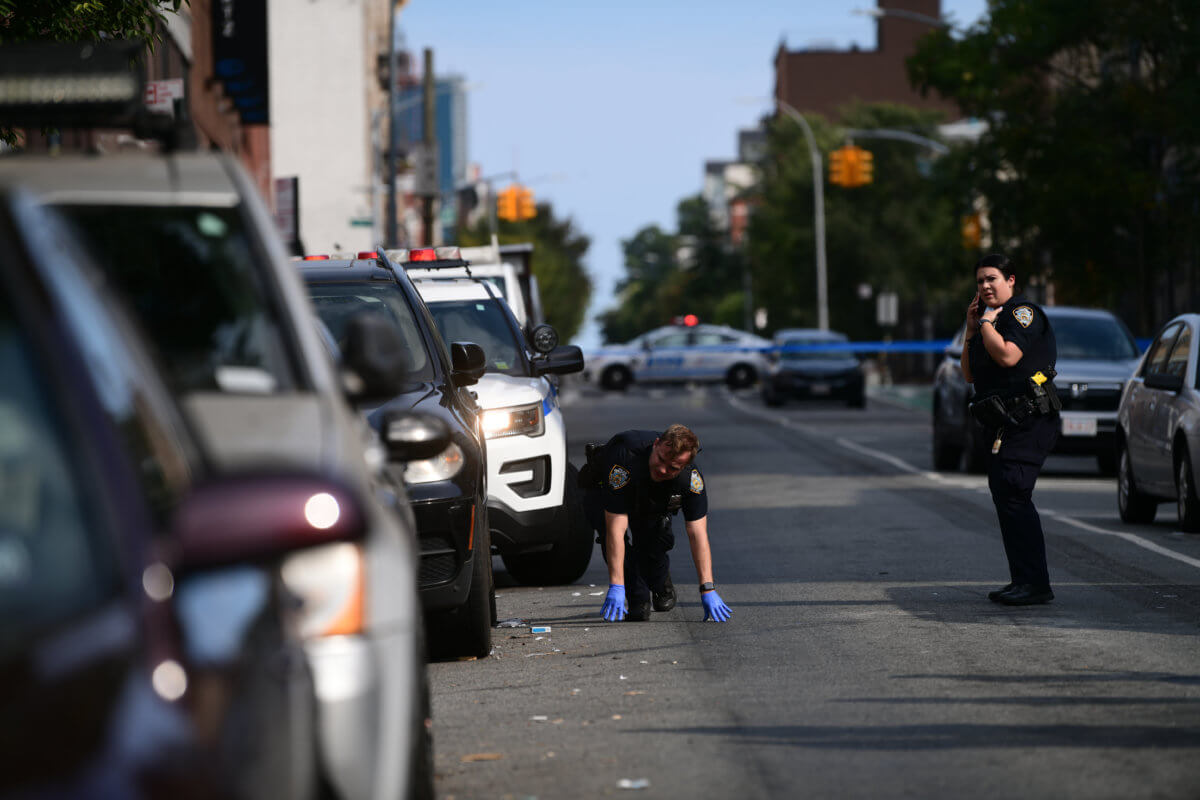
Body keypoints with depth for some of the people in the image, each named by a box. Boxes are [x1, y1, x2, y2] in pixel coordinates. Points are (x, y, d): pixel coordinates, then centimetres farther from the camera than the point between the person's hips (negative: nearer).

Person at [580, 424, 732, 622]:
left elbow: (697, 533, -30)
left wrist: (708, 589, -37)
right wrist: (616, 587, -48)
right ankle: (638, 599, -13)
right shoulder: (625, 457, -44)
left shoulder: (691, 475, -32)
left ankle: (660, 584, 13)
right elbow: (615, 528, -45)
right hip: (602, 493, -3)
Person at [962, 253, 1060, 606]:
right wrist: (972, 329, 12)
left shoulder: (1023, 312, -8)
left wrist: (986, 323, -9)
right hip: (1004, 426, 10)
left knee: (1013, 495, -16)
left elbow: (1007, 355, -24)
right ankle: (1023, 580, 16)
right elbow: (969, 374, 19)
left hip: (1027, 423, -10)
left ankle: (1035, 583, -17)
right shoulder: (993, 318, 21)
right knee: (1005, 498, 11)